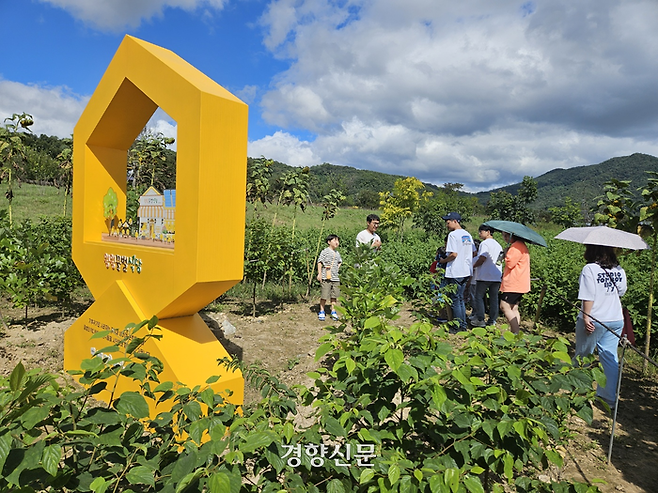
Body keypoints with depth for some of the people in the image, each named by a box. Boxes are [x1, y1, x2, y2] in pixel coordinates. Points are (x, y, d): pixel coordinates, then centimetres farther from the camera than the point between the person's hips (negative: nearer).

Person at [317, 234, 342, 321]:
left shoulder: (337, 253, 15)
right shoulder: (325, 251, -5)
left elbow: (340, 262, 33)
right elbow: (320, 262, -5)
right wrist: (319, 273, -10)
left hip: (335, 278, 6)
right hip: (326, 278, -6)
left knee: (334, 295, 9)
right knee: (324, 295, -3)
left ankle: (333, 311, 20)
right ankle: (321, 312, 11)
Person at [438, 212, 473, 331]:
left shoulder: (453, 234, -14)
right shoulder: (468, 234, 12)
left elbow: (453, 254, -21)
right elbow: (473, 253, 15)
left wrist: (443, 261, -6)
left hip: (455, 272, -8)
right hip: (466, 272, 8)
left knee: (455, 300, 1)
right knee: (460, 299, 17)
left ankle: (459, 326, 6)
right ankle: (464, 325, 22)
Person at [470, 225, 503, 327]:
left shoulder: (485, 243, -10)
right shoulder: (498, 245, 16)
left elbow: (482, 258, -19)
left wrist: (473, 267, -4)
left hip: (484, 276, -7)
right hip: (497, 276, 7)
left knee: (479, 296, 2)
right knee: (494, 298, 8)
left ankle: (480, 319, 0)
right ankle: (492, 320, 11)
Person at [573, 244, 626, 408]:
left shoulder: (589, 269, -16)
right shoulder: (619, 270, 4)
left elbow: (588, 297, -19)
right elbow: (621, 292, 15)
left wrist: (586, 318, -17)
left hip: (594, 321, -5)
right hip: (616, 321, 5)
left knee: (583, 356, 11)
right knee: (610, 357, 11)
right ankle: (609, 397, 15)